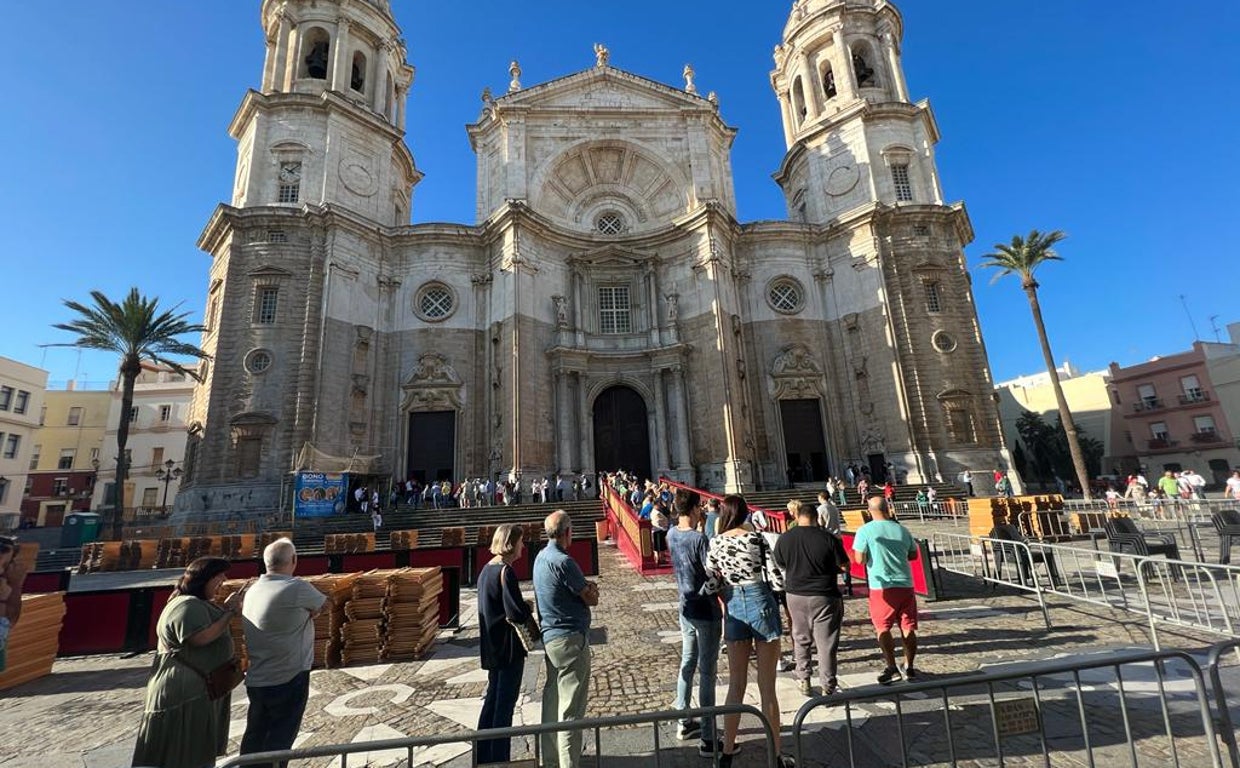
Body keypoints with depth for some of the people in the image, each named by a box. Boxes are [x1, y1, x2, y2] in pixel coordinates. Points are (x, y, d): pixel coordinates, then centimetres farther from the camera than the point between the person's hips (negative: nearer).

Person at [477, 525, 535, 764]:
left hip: (492, 647, 9)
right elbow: (517, 613, -26)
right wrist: (530, 608, -6)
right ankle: (498, 758, 18)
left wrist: (522, 608, 6)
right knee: (505, 703, 6)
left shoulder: (487, 569, 5)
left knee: (493, 698, 21)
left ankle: (483, 755, 33)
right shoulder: (505, 572, -23)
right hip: (508, 647, -9)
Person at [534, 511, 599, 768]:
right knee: (571, 709, 1)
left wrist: (586, 586, 0)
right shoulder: (563, 562, -23)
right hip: (570, 640, -9)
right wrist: (591, 589, 5)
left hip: (550, 637, 9)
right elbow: (592, 599, -15)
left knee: (552, 702, 19)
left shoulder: (541, 558, 6)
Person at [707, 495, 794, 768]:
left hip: (734, 609, 3)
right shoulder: (755, 537, -11)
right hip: (761, 604, -3)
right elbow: (776, 576, -12)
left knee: (736, 685, 16)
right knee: (767, 687, 8)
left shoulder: (715, 543, -2)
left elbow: (710, 580, 1)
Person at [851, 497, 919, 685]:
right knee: (908, 628, 13)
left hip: (882, 586, -4)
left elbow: (859, 559, -11)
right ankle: (909, 667, 21)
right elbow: (913, 554, 14)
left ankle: (892, 668, 0)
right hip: (905, 584, 4)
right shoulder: (902, 530, 3)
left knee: (883, 628, 6)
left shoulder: (865, 531, -9)